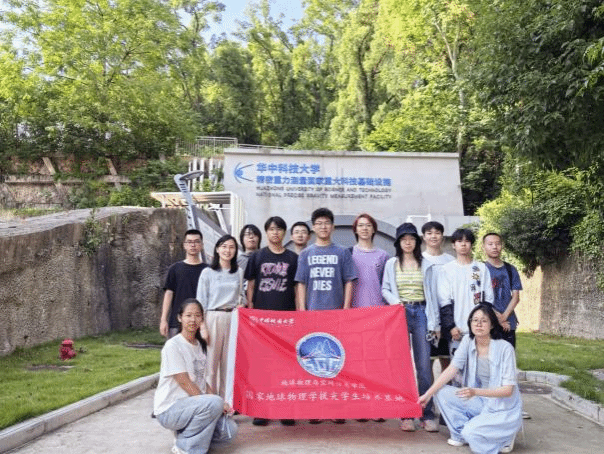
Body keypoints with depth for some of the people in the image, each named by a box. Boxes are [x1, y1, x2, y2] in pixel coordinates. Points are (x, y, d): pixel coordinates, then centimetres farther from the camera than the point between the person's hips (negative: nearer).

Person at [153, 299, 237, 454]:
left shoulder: (200, 345, 10)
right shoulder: (173, 346, -14)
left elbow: (202, 381, 11)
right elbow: (185, 383, -17)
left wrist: (217, 402, -5)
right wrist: (215, 402, -19)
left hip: (193, 404, 7)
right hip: (169, 410, -7)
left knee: (229, 430, -11)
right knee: (215, 403, -31)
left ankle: (187, 433, 9)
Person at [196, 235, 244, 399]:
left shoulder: (239, 272, 12)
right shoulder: (207, 273, 3)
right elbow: (201, 301, 2)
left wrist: (240, 303, 0)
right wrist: (202, 326, -4)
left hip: (233, 319, 3)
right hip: (213, 318, -3)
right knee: (211, 359, -3)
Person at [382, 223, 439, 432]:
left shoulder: (425, 264, 10)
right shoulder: (391, 264, 9)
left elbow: (431, 293, 8)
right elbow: (385, 289, 9)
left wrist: (435, 322, 3)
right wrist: (395, 301, -12)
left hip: (421, 312, 0)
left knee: (424, 365, -3)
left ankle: (427, 415, 4)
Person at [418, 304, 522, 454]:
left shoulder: (505, 348, -18)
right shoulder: (468, 342, -4)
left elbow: (508, 389, -20)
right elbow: (452, 369, -10)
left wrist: (475, 391, -34)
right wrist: (428, 394, -19)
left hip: (503, 408, -5)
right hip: (479, 402, 5)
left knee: (471, 432, -28)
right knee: (441, 392, -13)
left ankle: (505, 436, 3)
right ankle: (460, 434, 5)